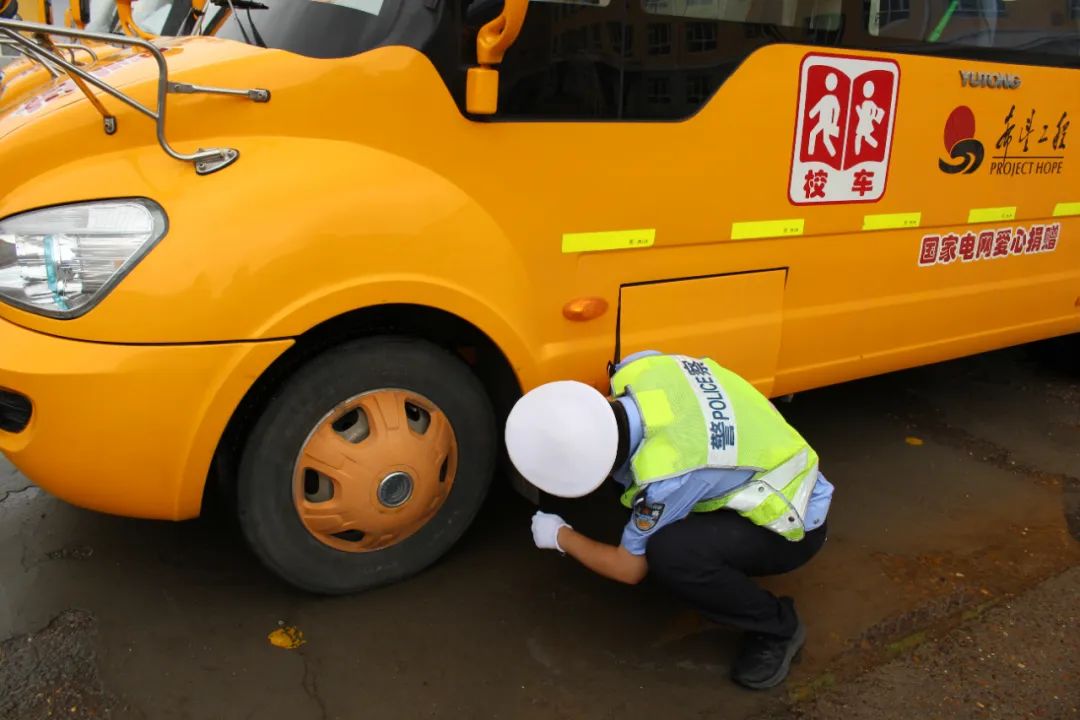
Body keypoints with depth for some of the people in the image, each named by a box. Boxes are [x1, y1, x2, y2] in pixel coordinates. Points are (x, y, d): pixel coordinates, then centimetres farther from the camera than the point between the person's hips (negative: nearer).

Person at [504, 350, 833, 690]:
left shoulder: (667, 472, -37)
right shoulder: (637, 371, -19)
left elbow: (630, 568, -19)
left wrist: (560, 537, -2)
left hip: (792, 523, -7)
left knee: (667, 552, -30)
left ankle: (776, 628, -5)